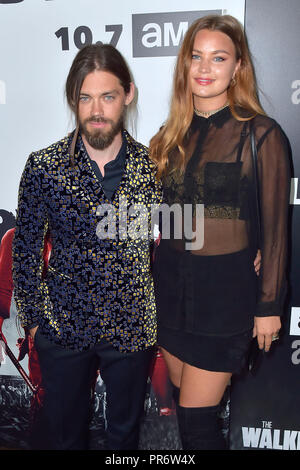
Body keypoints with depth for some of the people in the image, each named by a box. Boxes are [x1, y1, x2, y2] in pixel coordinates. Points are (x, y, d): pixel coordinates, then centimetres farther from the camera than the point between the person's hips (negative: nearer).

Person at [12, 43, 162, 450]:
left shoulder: (152, 166, -8)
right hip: (63, 329, 0)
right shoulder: (44, 167, -9)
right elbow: (26, 250, -2)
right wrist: (33, 317, 0)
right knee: (62, 432, 21)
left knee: (126, 430, 23)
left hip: (134, 328, 1)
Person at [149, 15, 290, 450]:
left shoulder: (261, 134, -9)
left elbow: (274, 227, -7)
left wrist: (269, 305, -5)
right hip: (171, 283, 5)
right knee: (182, 399, 18)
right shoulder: (172, 134, 7)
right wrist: (158, 274, 8)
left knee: (195, 417, 1)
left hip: (225, 287, -5)